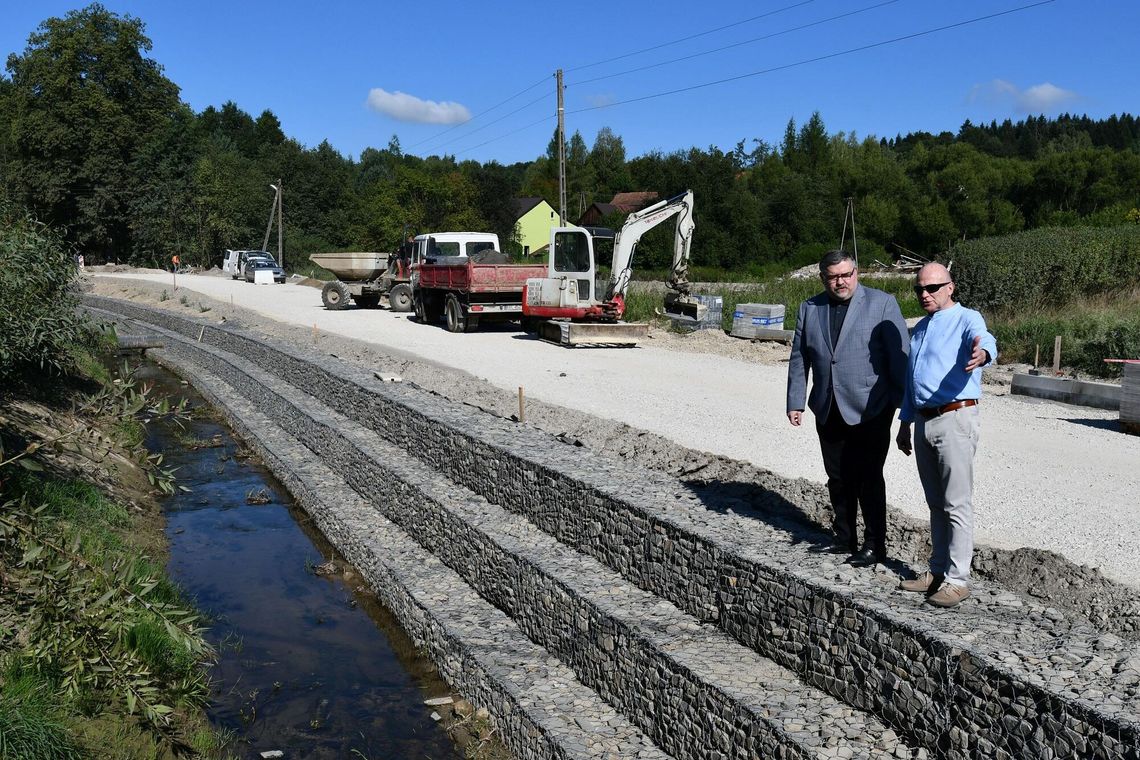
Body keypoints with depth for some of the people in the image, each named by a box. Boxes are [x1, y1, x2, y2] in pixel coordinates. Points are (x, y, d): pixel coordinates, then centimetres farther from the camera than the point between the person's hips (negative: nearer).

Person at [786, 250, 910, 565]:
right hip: (829, 412, 5)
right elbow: (799, 359, 13)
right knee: (838, 480, 12)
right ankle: (844, 539, 25)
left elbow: (899, 353, -4)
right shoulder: (810, 308, 10)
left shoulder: (882, 303, -3)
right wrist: (795, 402, 9)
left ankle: (874, 546, 9)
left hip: (870, 410, -4)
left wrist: (904, 400, -7)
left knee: (868, 479, -2)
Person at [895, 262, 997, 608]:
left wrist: (982, 353, -54)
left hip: (955, 418, -8)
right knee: (935, 503, 14)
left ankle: (957, 579, 1)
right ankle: (938, 570, 24)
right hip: (924, 421, 8)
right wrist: (905, 423, 23)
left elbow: (984, 340, -30)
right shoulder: (920, 329, 19)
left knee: (956, 504, -5)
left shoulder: (967, 319, -6)